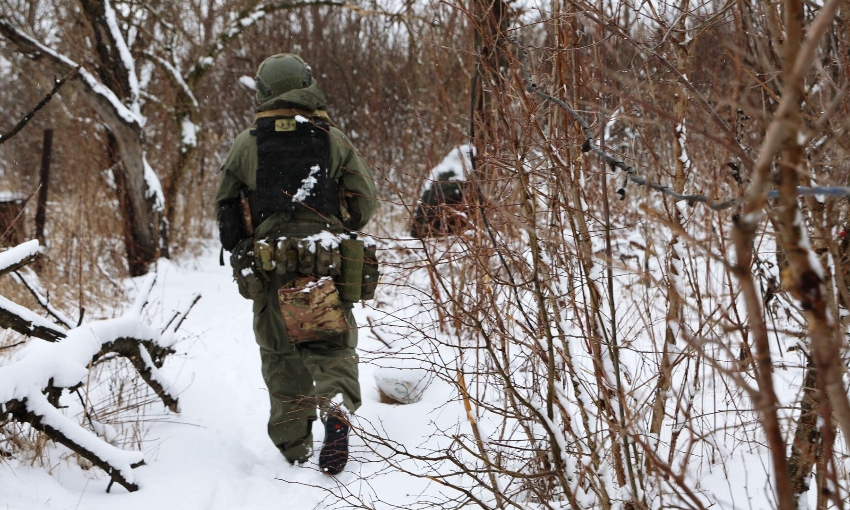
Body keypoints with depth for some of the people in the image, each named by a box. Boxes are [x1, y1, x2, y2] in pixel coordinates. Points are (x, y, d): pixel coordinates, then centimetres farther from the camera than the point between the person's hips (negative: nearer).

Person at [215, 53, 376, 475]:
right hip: (327, 265, 0)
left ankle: (293, 448, 12)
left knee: (281, 354, 10)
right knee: (334, 347, 8)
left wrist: (242, 250, 22)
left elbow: (225, 206, 7)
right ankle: (337, 406, -21)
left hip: (270, 265, 0)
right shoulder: (333, 140, 2)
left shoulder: (247, 143, 2)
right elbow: (365, 200, 3)